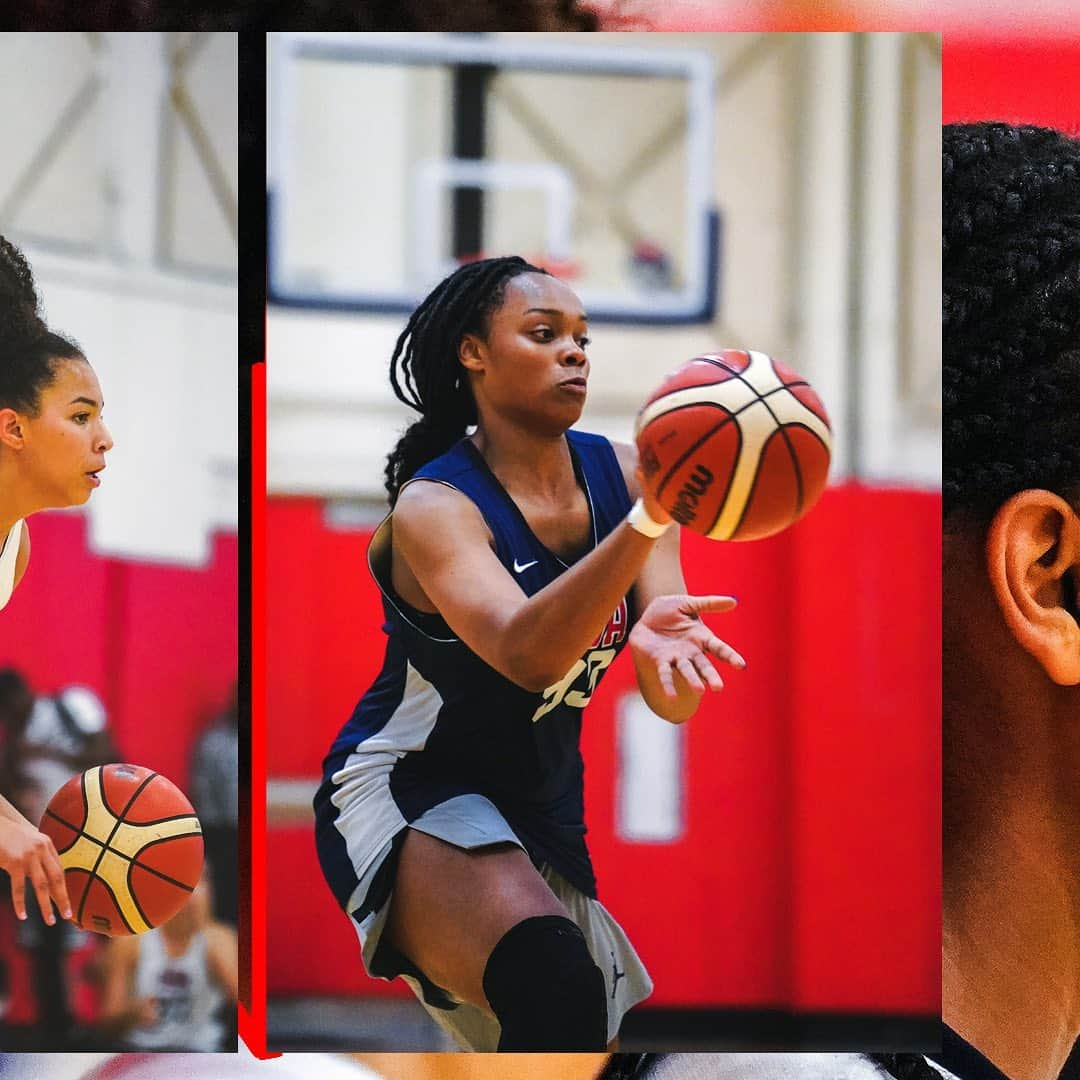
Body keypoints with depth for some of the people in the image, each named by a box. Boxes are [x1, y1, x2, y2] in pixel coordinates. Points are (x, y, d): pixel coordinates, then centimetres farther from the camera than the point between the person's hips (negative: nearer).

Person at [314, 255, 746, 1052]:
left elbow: (676, 704, -8)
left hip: (542, 806, 7)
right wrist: (649, 521, -50)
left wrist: (656, 645, -33)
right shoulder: (434, 507, -19)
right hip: (408, 789, -7)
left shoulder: (620, 475, -4)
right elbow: (525, 653, -38)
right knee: (554, 982, -36)